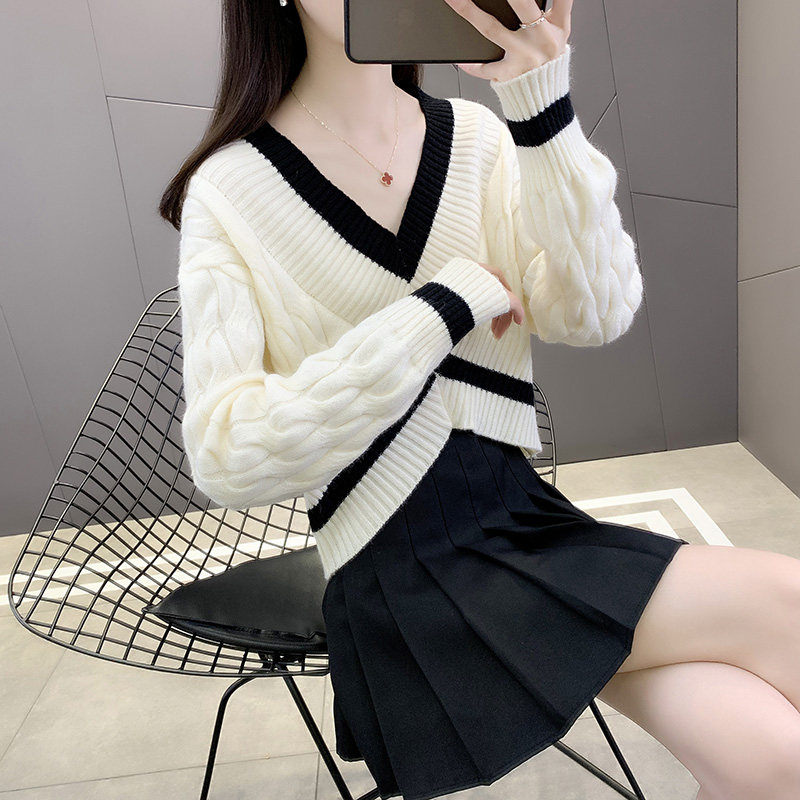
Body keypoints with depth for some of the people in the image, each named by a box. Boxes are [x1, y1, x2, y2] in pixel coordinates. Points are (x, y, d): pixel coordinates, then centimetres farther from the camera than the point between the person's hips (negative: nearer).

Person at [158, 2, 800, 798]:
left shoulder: (478, 138, 7)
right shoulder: (229, 190, -5)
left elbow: (594, 313, -6)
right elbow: (227, 456, -15)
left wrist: (544, 107, -19)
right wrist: (444, 307, -18)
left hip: (526, 520, 4)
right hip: (408, 585, -4)